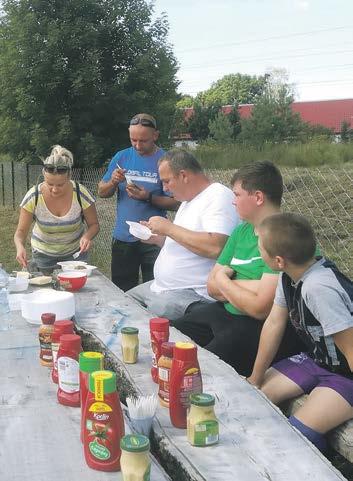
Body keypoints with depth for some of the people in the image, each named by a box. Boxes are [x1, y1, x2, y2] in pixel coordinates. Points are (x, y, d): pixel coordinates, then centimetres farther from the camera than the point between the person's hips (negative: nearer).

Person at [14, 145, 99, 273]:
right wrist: (20, 246, -37)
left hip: (75, 252, 0)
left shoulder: (80, 193, -21)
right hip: (43, 254, 0)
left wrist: (87, 236, -30)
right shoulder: (33, 196, -22)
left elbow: (94, 225, -8)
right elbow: (21, 231, -15)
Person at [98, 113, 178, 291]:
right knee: (121, 292, 12)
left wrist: (149, 198, -22)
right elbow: (102, 192, 9)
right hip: (122, 238, 3)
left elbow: (174, 203, -6)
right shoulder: (122, 157, 5)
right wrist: (113, 182, -12)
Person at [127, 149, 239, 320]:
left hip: (193, 294, -10)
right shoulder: (188, 200, 18)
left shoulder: (219, 196, -14)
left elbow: (215, 248, -28)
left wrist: (168, 227, -19)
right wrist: (155, 238, 8)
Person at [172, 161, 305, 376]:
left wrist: (224, 281, -7)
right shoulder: (241, 231, 10)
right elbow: (212, 287, 9)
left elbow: (261, 309, -25)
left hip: (263, 326, -9)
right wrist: (248, 287, -12)